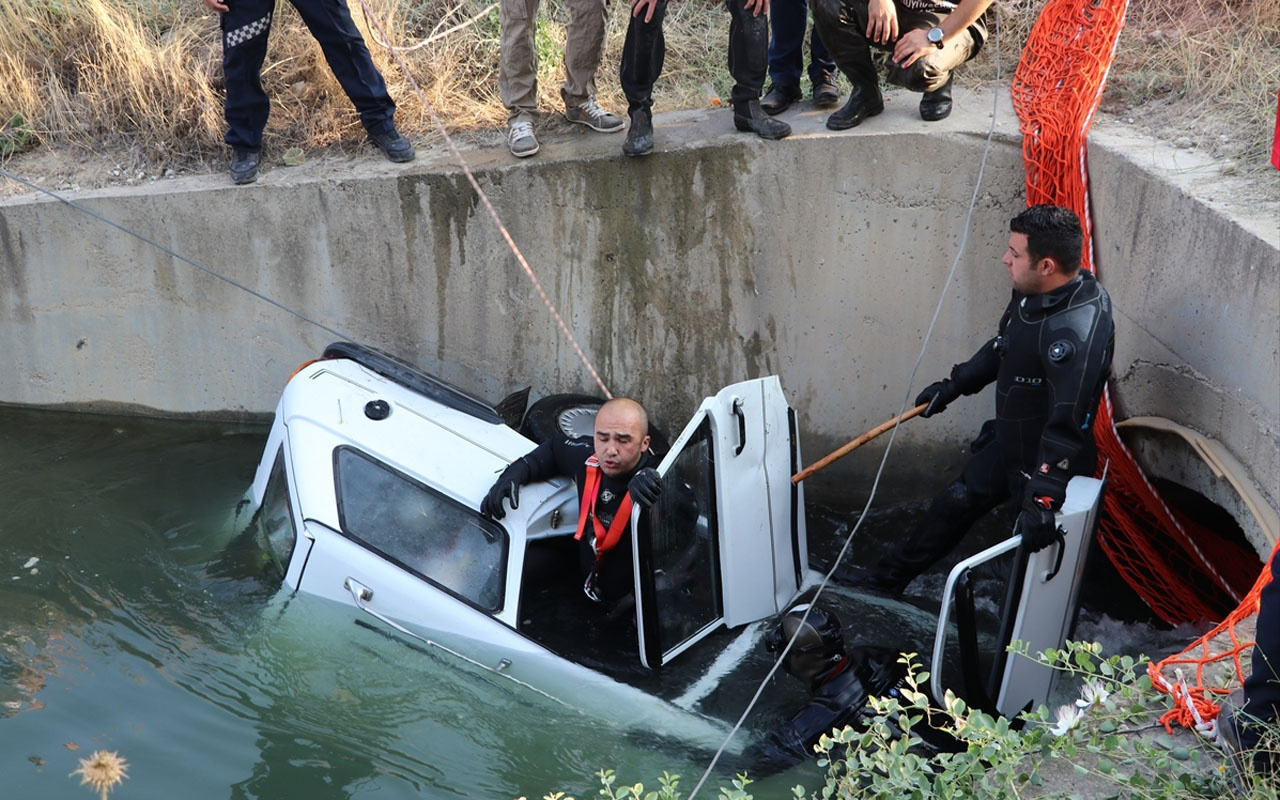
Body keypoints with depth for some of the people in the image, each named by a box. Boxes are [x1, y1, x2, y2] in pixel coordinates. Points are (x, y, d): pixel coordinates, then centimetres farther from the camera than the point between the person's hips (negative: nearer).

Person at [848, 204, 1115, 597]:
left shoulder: (1079, 327, -35)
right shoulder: (1031, 293, -6)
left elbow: (1069, 421, -39)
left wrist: (1043, 496, -41)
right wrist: (954, 384, 19)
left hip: (1048, 465, -10)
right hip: (1007, 444, 10)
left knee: (1034, 548, 8)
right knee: (955, 503, 23)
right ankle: (889, 577, 41)